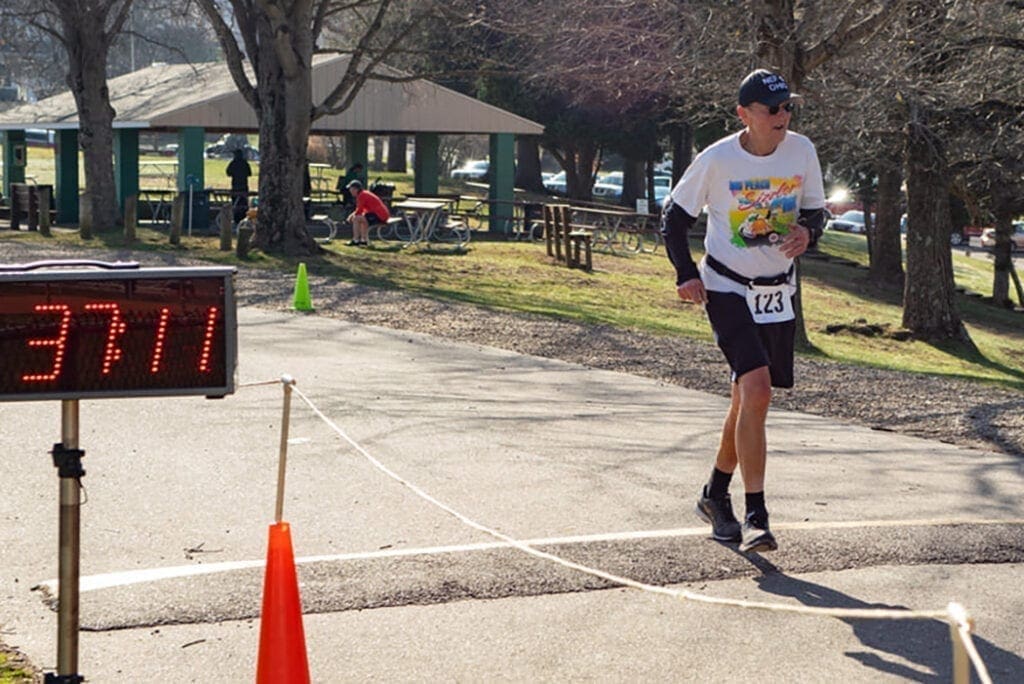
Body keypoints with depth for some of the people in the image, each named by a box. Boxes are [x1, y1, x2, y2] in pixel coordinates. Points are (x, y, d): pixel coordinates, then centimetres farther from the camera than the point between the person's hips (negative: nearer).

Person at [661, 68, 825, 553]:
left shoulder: (801, 152, -4)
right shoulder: (716, 160, -13)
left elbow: (816, 210, 10)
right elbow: (674, 216, -1)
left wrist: (807, 231, -13)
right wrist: (686, 274, -10)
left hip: (778, 294, 5)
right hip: (728, 290, -5)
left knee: (747, 401, 13)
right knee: (757, 391, -21)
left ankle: (715, 495, 35)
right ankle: (755, 518, -19)